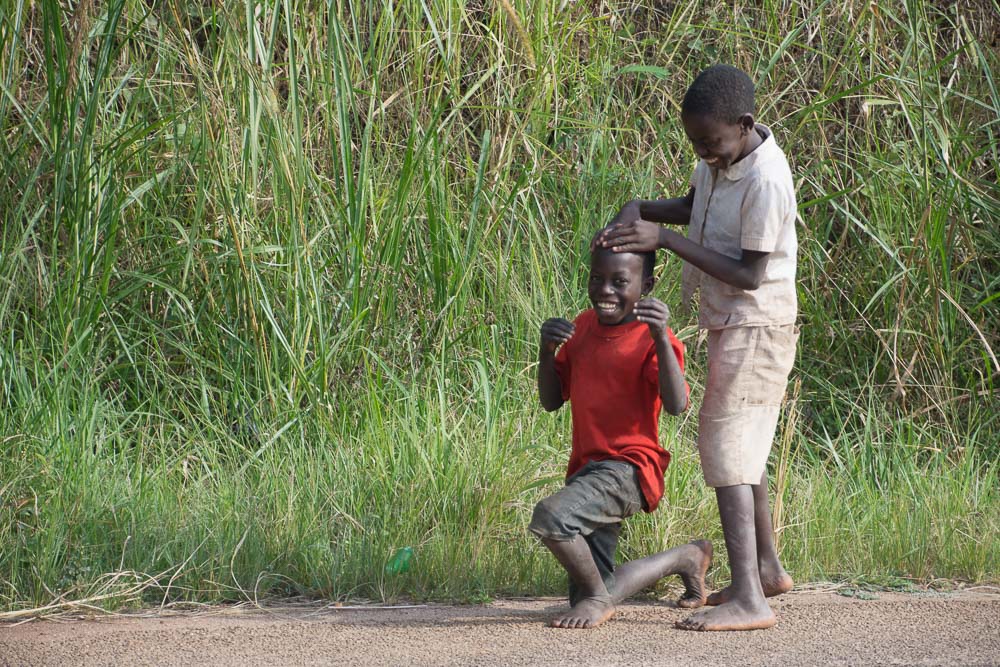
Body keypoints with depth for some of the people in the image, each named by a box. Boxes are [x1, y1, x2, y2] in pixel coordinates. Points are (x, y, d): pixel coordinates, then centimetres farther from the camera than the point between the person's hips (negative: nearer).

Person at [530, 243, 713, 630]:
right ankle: (686, 558, 32)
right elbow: (551, 401, 14)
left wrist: (661, 338, -37)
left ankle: (597, 597, -10)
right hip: (586, 471, 8)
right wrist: (546, 350, -5)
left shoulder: (651, 338, -10)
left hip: (628, 470, -8)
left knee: (551, 516, -35)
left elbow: (676, 405, -26)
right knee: (590, 602, 10)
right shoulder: (583, 327, 12)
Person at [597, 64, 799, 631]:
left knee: (727, 448, -16)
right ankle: (768, 569, 37)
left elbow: (749, 275, -24)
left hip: (755, 326, -10)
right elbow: (690, 205, 19)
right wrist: (635, 213, -2)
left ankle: (748, 600, -23)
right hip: (730, 323, 10)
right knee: (743, 447, 21)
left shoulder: (765, 181, -26)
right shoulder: (721, 155, 1)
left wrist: (664, 239, -26)